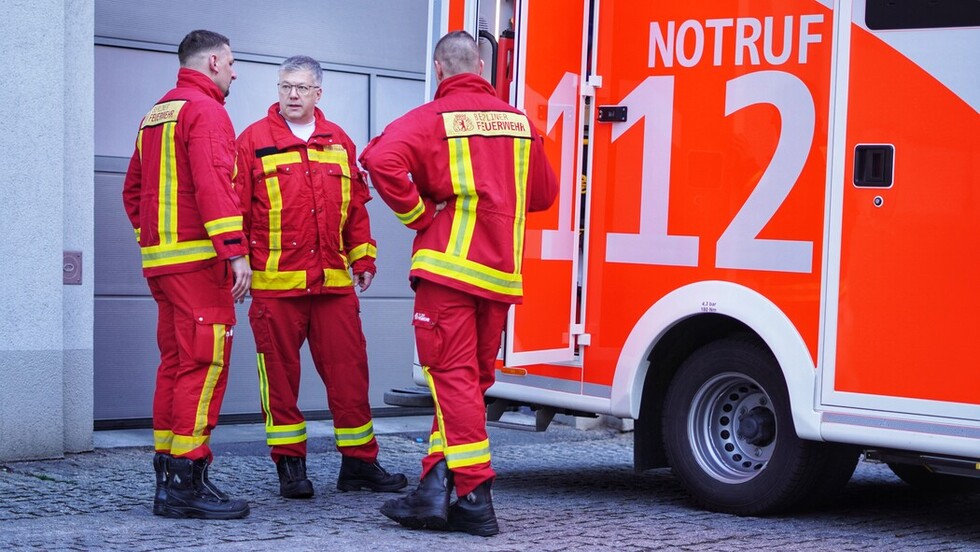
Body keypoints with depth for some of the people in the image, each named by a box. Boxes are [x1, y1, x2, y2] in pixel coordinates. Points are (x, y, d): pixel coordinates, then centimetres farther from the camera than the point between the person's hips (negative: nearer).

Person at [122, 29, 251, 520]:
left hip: (162, 259, 10)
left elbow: (133, 190, 24)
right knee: (205, 364, -9)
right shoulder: (206, 111, -8)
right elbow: (213, 184, -20)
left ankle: (167, 481, 15)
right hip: (200, 259, -10)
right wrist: (235, 250, -22)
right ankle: (188, 482, -11)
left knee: (176, 364, 12)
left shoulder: (155, 116, 22)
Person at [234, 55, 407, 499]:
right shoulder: (254, 141, 3)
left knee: (349, 369, 3)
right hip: (275, 282, -3)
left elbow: (356, 207, 18)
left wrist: (363, 259, 14)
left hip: (334, 281, 3)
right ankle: (290, 464, 12)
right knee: (280, 373, 2)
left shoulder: (339, 142, 14)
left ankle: (358, 461, 12)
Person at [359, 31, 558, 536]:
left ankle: (475, 496, -9)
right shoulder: (518, 122, 12)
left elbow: (382, 160, -23)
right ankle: (435, 486, 9)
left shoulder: (432, 119, -5)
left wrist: (418, 214, -12)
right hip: (502, 274, 5)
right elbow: (543, 193, 22)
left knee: (454, 377, -4)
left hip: (449, 265, -5)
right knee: (473, 378, 12)